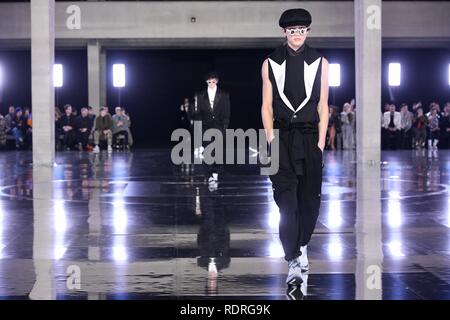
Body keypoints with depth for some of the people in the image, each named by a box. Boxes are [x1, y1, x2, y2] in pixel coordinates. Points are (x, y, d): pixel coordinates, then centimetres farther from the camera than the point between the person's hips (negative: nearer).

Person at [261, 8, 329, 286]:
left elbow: (323, 106, 5)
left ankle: (302, 246, 28)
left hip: (310, 137, 1)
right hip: (282, 137, -1)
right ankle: (294, 262, -13)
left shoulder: (320, 63, 5)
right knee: (286, 198, -10)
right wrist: (271, 139, -4)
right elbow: (267, 106, 5)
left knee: (310, 198, 5)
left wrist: (320, 143, -1)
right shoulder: (271, 63, 5)